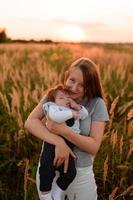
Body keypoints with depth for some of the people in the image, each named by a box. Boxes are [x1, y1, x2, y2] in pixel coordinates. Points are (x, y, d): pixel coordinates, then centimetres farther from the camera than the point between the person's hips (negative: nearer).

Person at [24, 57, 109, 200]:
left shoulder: (97, 104, -13)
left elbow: (94, 147, -16)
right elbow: (30, 122, -16)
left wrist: (64, 131, -29)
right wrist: (59, 142, -29)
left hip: (80, 172, -1)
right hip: (48, 167, 2)